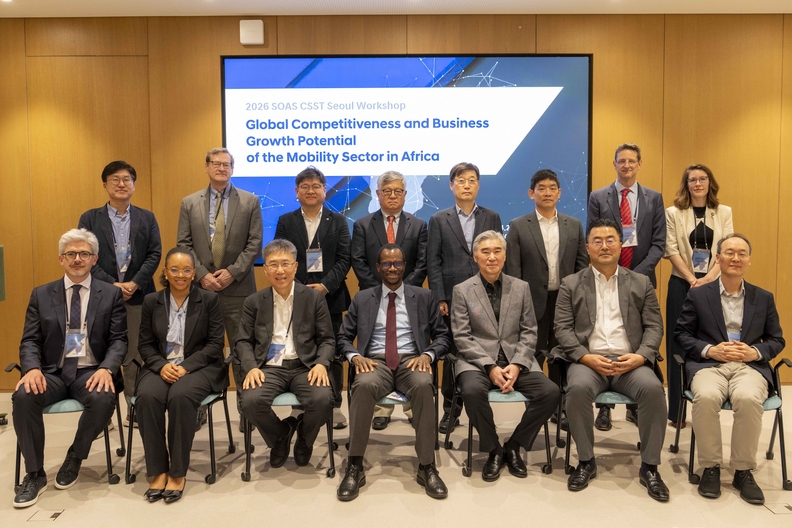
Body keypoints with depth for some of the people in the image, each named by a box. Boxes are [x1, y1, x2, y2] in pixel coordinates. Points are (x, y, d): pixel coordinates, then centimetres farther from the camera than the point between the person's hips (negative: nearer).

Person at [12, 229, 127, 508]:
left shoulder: (111, 294, 5)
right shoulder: (41, 295, 11)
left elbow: (119, 340, -1)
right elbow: (30, 341, 5)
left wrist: (106, 369, -21)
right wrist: (32, 368, -17)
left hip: (91, 371, -1)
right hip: (52, 371, 2)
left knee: (103, 399, -33)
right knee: (23, 396, -29)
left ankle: (74, 458, -3)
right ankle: (34, 474, -11)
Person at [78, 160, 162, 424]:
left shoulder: (147, 218, 9)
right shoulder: (90, 218, 5)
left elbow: (154, 254, 1)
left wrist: (134, 283, -12)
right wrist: (111, 285, -14)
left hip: (138, 295, 1)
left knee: (135, 355, 6)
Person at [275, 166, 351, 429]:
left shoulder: (338, 221, 8)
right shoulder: (286, 222, 9)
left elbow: (344, 259, 0)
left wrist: (325, 286, -13)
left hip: (330, 296, 0)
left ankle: (334, 406, 14)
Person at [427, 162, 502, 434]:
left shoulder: (492, 218, 9)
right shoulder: (439, 220, 5)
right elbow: (433, 262, 1)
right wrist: (439, 298, -6)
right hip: (452, 298, -1)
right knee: (452, 355, 4)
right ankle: (451, 410, 15)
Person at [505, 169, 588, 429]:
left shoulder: (574, 225, 8)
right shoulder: (518, 226, 0)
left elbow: (582, 263, 8)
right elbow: (512, 270, -3)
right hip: (534, 302, -2)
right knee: (532, 358, 5)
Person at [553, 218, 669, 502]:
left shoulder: (641, 283, 14)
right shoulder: (571, 285, 10)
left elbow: (654, 327, 8)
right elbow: (563, 329, 2)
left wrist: (640, 356, -12)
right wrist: (586, 357, -15)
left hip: (630, 362, 1)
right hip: (588, 360, -1)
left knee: (653, 389, -29)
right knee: (578, 388, -33)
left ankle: (649, 466, -10)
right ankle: (586, 461, -11)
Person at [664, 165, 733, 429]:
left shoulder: (724, 212, 8)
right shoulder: (673, 213, 4)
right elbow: (672, 251, -3)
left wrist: (708, 279, -14)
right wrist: (692, 280, -13)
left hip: (714, 286, 1)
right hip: (682, 284, -1)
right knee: (679, 345, 1)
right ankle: (677, 412, 8)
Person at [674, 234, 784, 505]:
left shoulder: (764, 298, 15)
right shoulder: (698, 294, 9)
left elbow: (777, 340, 15)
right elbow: (681, 334, 7)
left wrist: (754, 352, -7)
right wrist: (710, 350, -10)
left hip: (750, 366, 1)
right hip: (708, 364, -1)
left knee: (749, 399, -34)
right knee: (706, 397, -35)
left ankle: (743, 471, -15)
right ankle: (710, 467, -15)